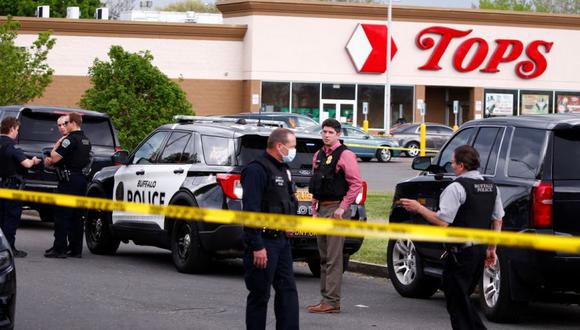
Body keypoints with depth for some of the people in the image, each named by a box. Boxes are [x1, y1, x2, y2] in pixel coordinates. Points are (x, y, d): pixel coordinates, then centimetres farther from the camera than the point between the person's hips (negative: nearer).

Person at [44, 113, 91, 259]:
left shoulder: (71, 139, -15)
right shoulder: (85, 140, 15)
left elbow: (55, 157, -18)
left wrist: (57, 144, -1)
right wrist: (52, 161, 13)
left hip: (69, 180, -9)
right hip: (81, 178, 9)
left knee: (61, 215, -6)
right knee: (76, 216, 12)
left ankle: (59, 249, -8)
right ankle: (76, 249, 13)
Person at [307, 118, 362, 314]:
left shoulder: (345, 155, -9)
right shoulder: (318, 156, 15)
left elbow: (356, 184, -14)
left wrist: (342, 208, -16)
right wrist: (314, 208, 15)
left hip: (336, 209, -9)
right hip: (321, 210, 9)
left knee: (334, 258, -10)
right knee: (324, 257, 11)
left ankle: (332, 301, -10)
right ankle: (325, 298, 17)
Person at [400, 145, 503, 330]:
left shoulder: (456, 188, -16)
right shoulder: (491, 187, 10)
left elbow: (442, 221, -20)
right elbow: (498, 220, 15)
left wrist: (419, 208, -8)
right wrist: (492, 249, 22)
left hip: (460, 252, -8)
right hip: (480, 250, 8)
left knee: (456, 302, 0)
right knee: (463, 299, 19)